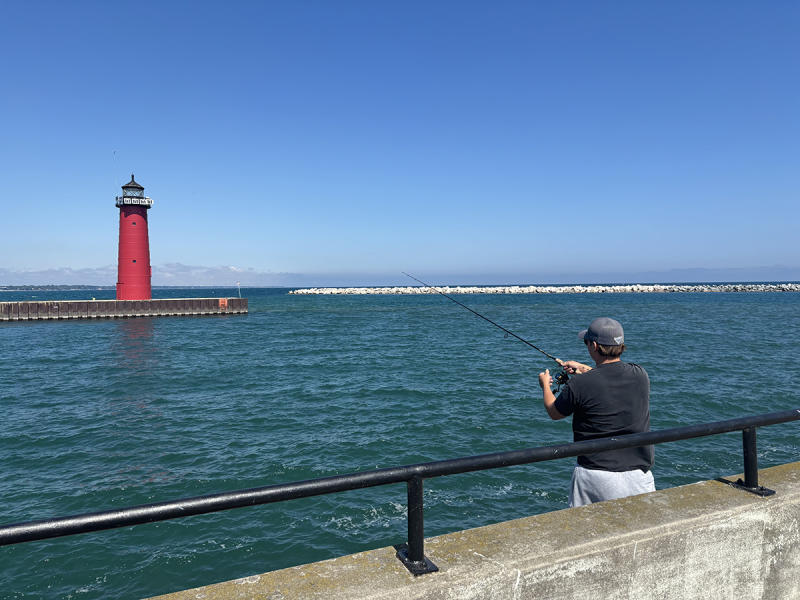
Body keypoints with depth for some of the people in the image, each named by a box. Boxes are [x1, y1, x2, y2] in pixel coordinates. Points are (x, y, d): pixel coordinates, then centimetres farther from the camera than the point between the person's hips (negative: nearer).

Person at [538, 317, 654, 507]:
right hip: (639, 474, 4)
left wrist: (545, 385, 23)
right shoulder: (641, 375, -2)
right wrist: (583, 369, 31)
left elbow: (554, 412, 4)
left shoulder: (580, 384, -16)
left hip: (595, 475, -3)